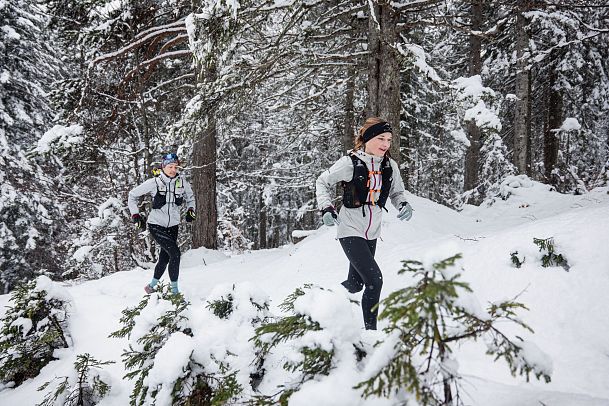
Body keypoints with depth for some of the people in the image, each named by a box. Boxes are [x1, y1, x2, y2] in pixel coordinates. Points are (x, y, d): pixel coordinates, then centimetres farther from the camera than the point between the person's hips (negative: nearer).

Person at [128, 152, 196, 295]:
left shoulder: (182, 183, -2)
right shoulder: (154, 183, -12)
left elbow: (190, 197, 19)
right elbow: (133, 195, 1)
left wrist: (190, 210, 1)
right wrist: (135, 215, -5)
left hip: (173, 226, 5)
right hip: (156, 224, -5)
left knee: (165, 258, 14)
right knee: (175, 253, -20)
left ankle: (152, 286, 37)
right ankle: (174, 290, -9)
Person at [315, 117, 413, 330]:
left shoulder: (390, 166, -1)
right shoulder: (350, 162, -14)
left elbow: (397, 192, 15)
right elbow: (322, 182, -1)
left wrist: (404, 205, -7)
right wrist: (326, 208, -13)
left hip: (371, 233, 6)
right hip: (350, 231, -6)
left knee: (355, 285, 19)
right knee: (374, 280, -18)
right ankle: (370, 328, -5)